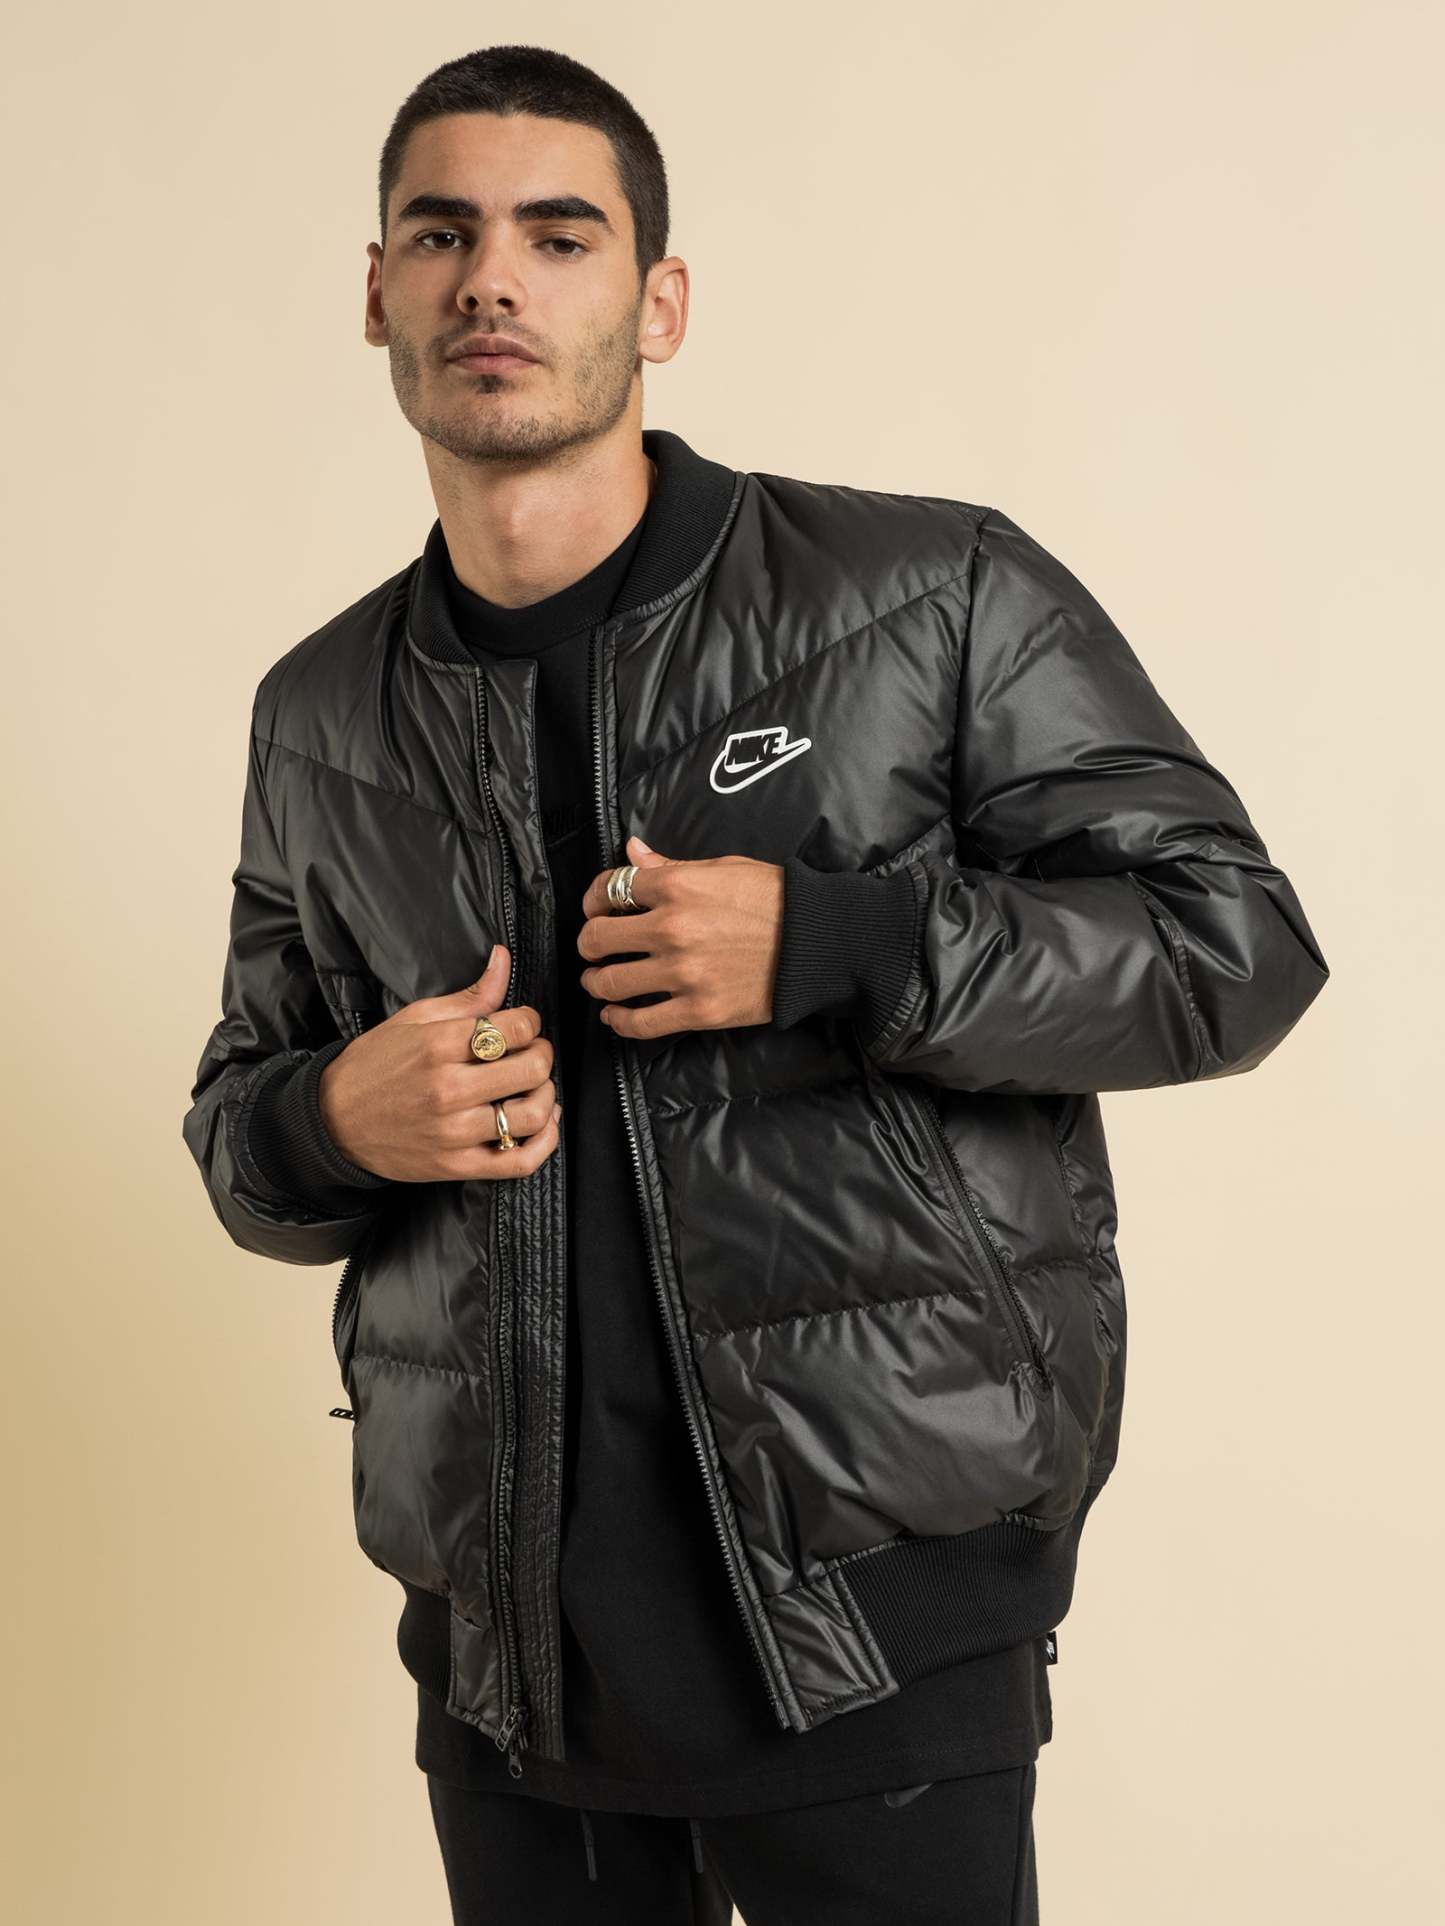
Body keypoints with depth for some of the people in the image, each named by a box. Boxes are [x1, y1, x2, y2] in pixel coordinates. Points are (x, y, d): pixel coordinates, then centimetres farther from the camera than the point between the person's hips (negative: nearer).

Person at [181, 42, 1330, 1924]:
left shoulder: (937, 598, -6)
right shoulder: (322, 713, 7)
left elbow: (1237, 941, -6)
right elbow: (239, 1120, 17)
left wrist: (831, 950, -19)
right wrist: (334, 1126, -8)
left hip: (882, 1611, -3)